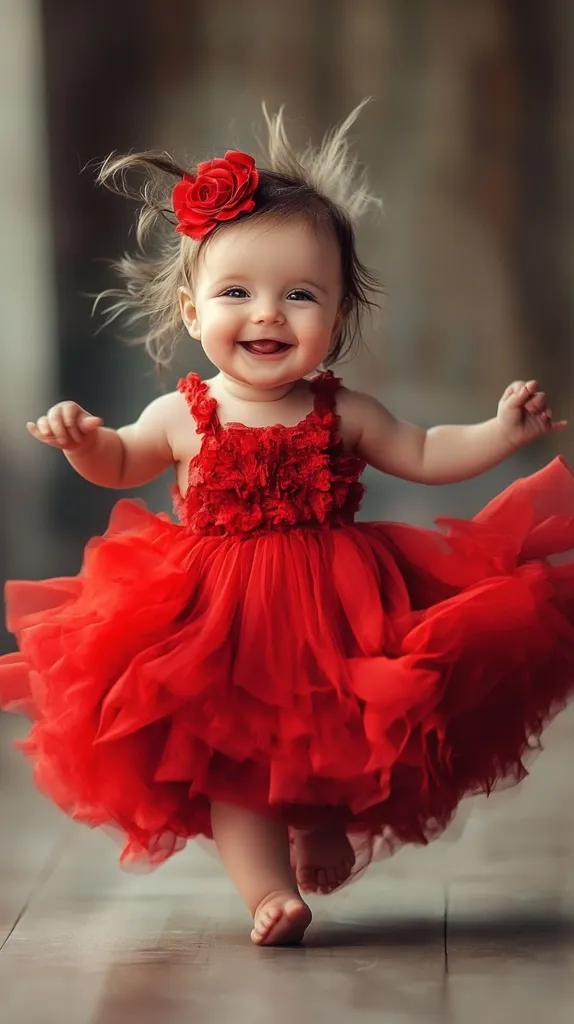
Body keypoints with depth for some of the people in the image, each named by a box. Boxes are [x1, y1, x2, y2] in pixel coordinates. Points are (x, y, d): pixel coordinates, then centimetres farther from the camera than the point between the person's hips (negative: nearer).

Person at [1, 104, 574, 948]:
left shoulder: (342, 416, -2)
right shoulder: (182, 418, -3)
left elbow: (426, 454, 9)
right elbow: (122, 464, 15)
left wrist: (502, 430, -3)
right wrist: (83, 441, -5)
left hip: (336, 618, 1)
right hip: (219, 624, 0)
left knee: (333, 741, 7)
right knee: (231, 752, -3)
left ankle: (325, 822, 38)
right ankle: (268, 887, 6)